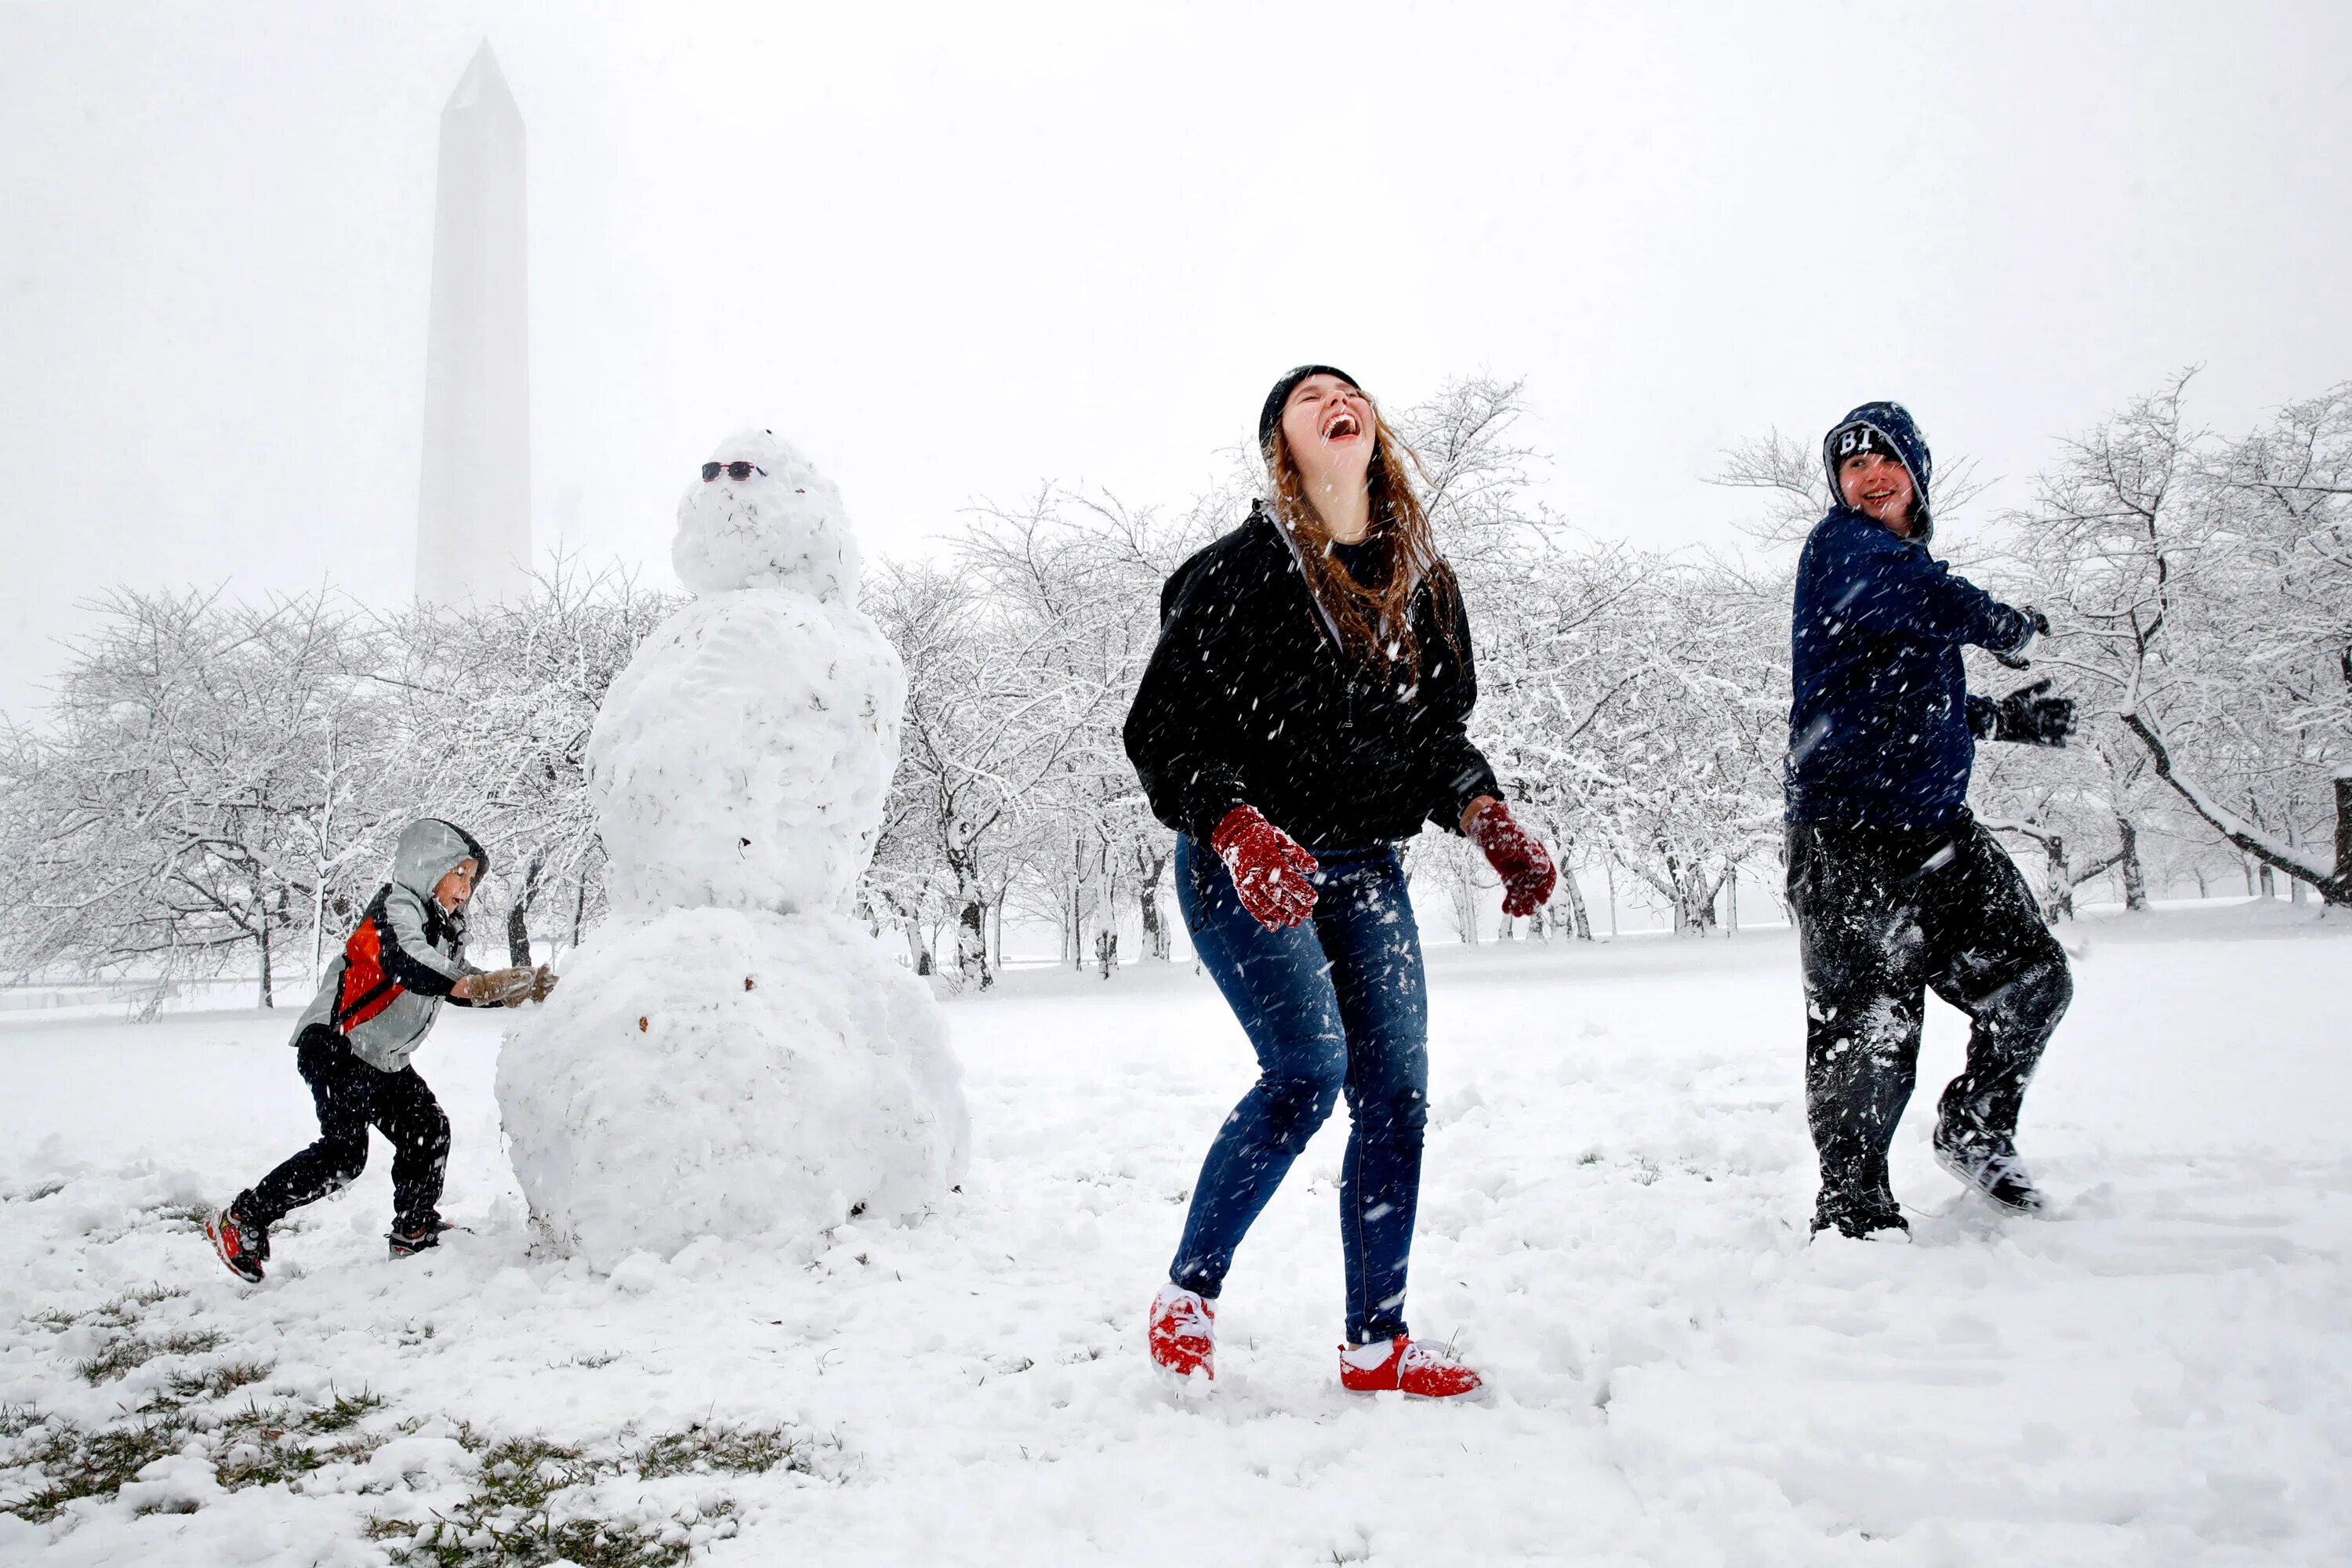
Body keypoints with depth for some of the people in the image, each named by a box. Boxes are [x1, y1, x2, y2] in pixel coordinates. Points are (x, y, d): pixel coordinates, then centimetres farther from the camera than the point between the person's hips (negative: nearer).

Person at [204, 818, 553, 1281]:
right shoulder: (396, 908, -14)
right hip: (335, 1046, -10)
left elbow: (464, 981, 19)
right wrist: (471, 985, -49)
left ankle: (414, 1233, 19)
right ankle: (243, 1219, -4)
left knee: (428, 1132, 6)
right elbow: (407, 962, -34)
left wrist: (522, 989, 2)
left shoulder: (444, 930, 16)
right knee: (345, 1150, -16)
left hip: (384, 1060, 10)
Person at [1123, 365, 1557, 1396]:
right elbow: (1162, 730, -10)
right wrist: (1237, 828, -26)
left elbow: (1440, 731, 15)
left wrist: (1489, 818, -3)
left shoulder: (1421, 578, 9)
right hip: (1242, 865, -5)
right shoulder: (1239, 570, -9)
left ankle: (1376, 1343, 11)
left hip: (1364, 867, 6)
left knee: (1396, 1088, -1)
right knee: (1309, 1066, -18)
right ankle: (1186, 1296, 2)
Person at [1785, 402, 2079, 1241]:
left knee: (2031, 977, 10)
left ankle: (1976, 1132, 31)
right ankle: (1852, 1203, 4)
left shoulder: (1913, 562, 22)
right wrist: (2010, 626, -7)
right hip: (1846, 832, -9)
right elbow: (1923, 600, -26)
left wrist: (2005, 717, 12)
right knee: (1866, 1024, -8)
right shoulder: (1841, 545, -4)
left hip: (1936, 824, 9)